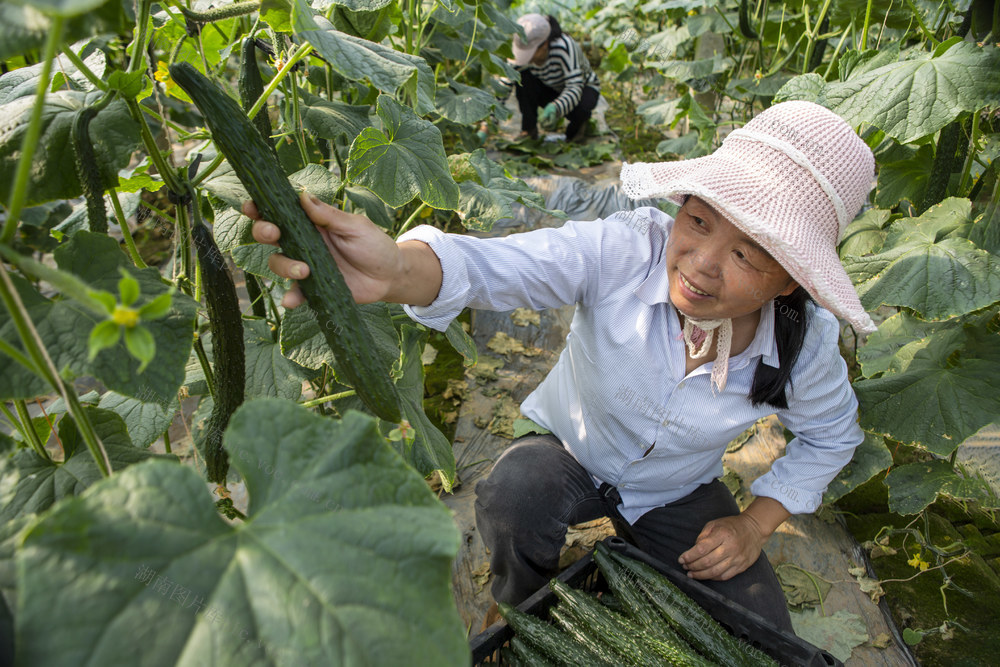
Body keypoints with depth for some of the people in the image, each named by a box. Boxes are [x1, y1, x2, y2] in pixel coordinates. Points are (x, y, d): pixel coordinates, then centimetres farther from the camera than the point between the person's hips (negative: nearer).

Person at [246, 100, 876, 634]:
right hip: (570, 452, -2)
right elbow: (493, 264, -47)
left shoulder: (804, 346, -21)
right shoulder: (623, 250, -32)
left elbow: (832, 435, 0)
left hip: (678, 494, 3)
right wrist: (398, 269, -69)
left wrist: (757, 524, -10)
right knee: (515, 495, -36)